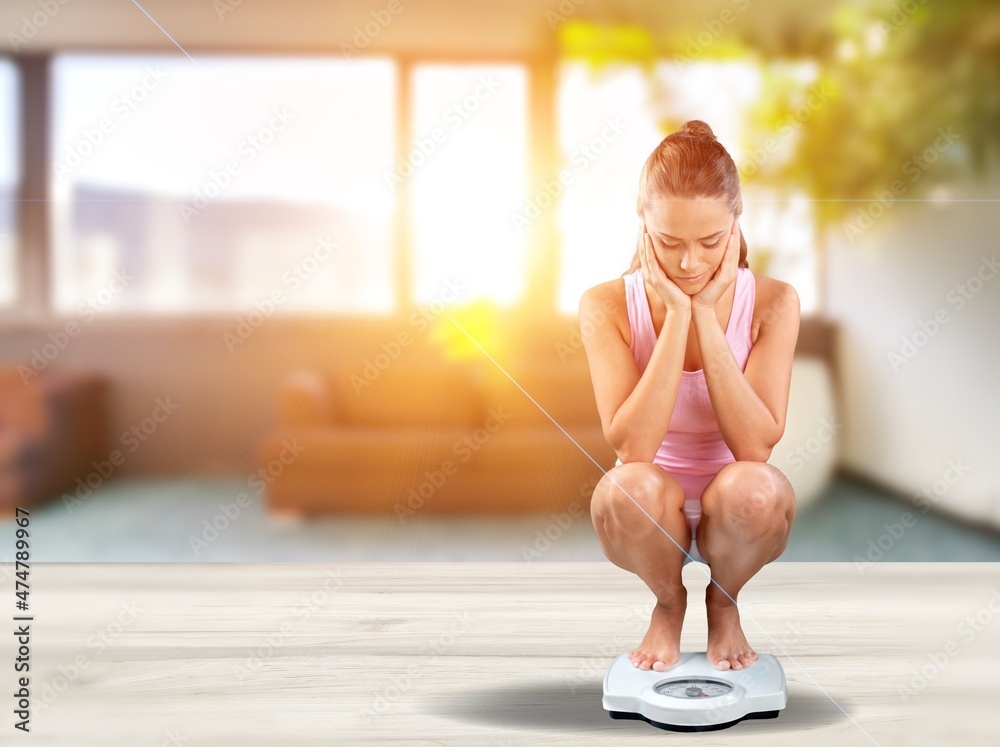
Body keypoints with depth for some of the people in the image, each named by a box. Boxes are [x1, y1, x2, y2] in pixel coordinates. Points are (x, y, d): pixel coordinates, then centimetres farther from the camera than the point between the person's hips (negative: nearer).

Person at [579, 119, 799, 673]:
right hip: (653, 514, 0)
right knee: (628, 488, -34)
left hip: (735, 510, 1)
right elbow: (631, 447, -26)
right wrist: (677, 315, -27)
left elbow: (755, 445, -24)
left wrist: (706, 316, -26)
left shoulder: (772, 302, -13)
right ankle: (668, 602, 2)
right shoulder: (608, 305, -15)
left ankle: (723, 601, 3)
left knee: (752, 487, -34)